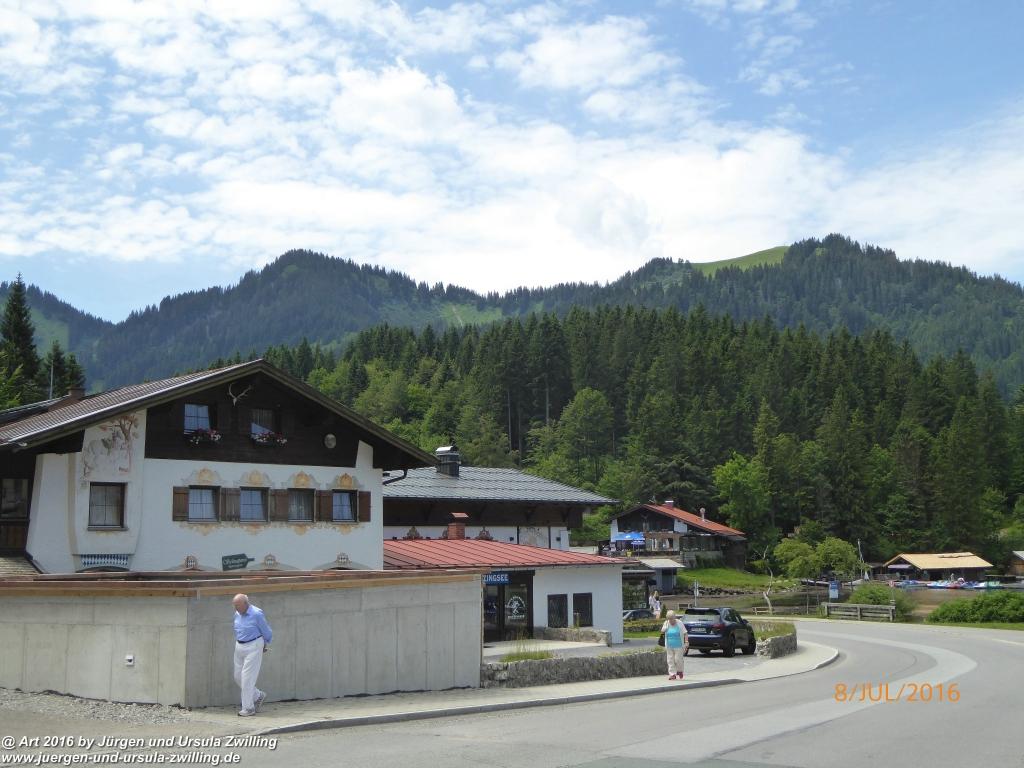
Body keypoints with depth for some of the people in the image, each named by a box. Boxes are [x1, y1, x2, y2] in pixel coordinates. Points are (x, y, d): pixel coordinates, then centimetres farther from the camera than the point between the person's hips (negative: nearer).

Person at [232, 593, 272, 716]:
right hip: (240, 647, 7)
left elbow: (267, 632, -4)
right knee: (238, 677, 9)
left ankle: (248, 708, 1)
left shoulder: (257, 614, -16)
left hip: (253, 647, -7)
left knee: (248, 678, -7)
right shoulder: (237, 614, 4)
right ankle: (258, 696, 27)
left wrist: (266, 646, 11)